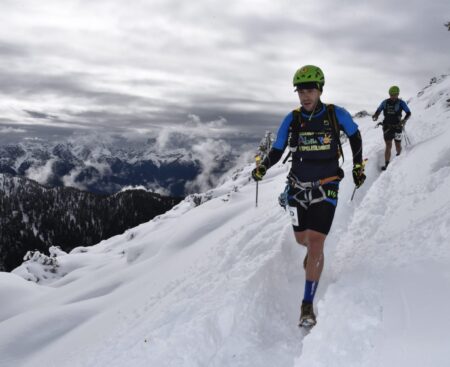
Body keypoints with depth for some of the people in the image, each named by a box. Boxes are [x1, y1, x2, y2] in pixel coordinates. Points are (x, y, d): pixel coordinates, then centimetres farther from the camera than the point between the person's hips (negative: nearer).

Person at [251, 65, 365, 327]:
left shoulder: (336, 115, -8)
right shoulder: (292, 120, -5)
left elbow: (355, 135, 11)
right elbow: (277, 151, 1)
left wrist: (358, 166, 11)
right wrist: (263, 167, -19)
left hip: (326, 190, -3)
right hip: (298, 188, 3)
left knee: (315, 245, -12)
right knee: (302, 240, 17)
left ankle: (308, 305, -1)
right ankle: (314, 254, 56)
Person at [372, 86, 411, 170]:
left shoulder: (401, 103, -7)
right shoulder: (385, 102, 0)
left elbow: (409, 113, -4)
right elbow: (378, 110, 10)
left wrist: (404, 120, -23)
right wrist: (375, 115, -13)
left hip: (397, 126, -1)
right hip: (387, 127, 1)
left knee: (398, 146, 9)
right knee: (388, 146, -6)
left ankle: (399, 156, 42)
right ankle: (386, 164, -7)